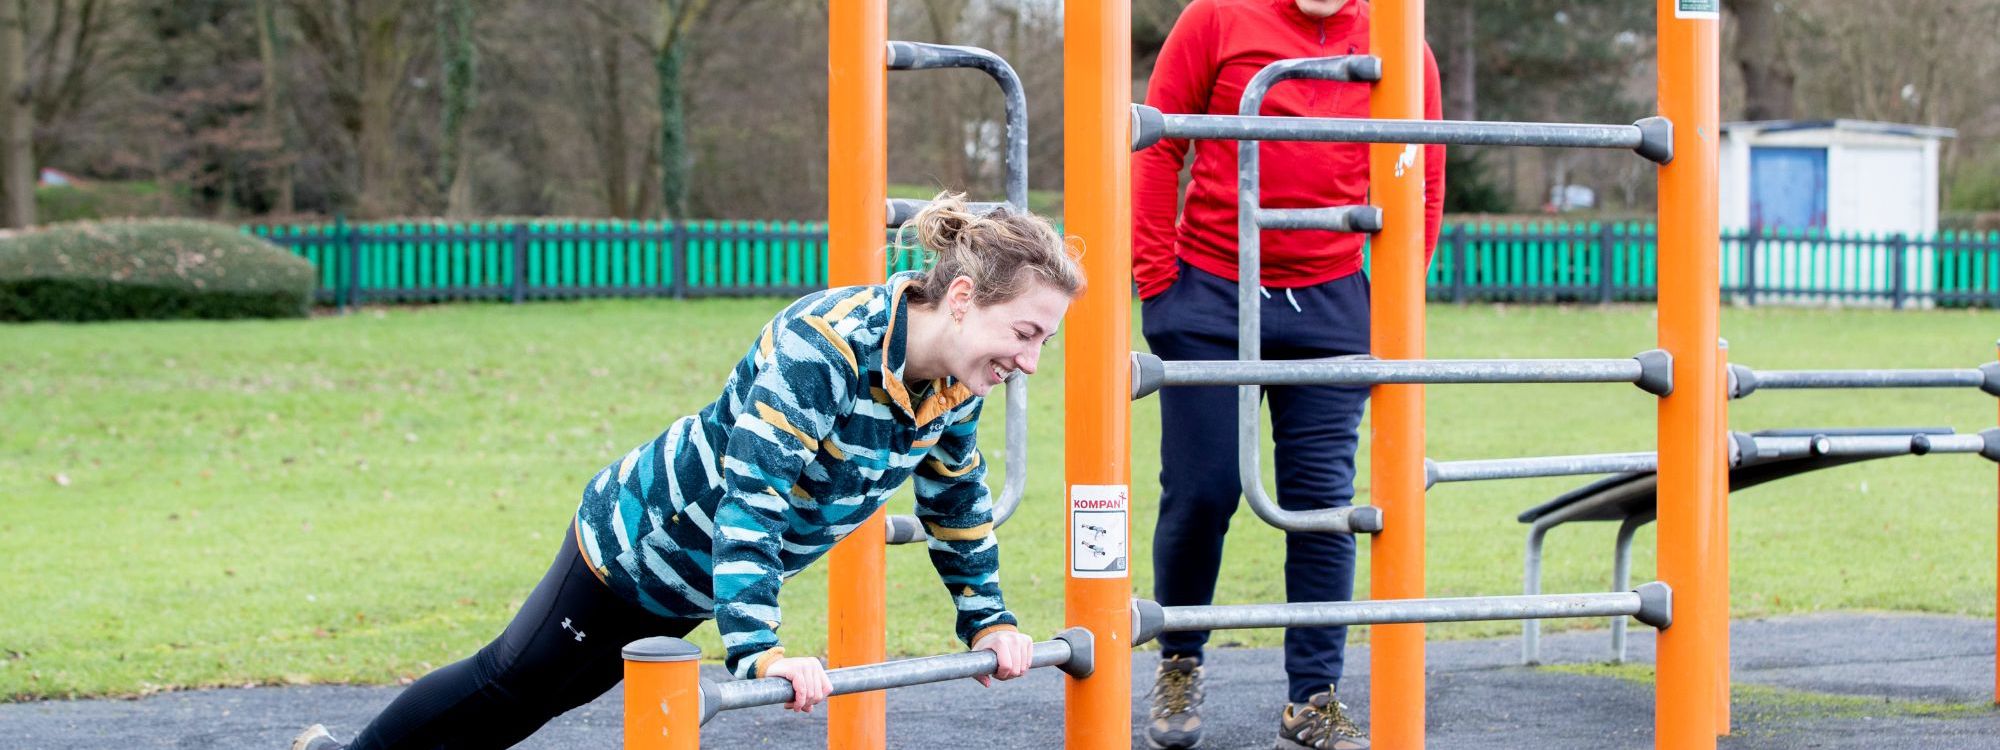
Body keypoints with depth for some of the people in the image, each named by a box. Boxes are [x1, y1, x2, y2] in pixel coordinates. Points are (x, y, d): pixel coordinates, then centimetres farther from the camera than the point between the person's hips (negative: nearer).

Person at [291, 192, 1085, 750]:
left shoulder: (952, 382, -12)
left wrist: (987, 619, 6)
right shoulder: (818, 345, -36)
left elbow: (957, 502, 7)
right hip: (642, 538, -7)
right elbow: (752, 494, -42)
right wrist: (757, 647, -47)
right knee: (512, 679, 12)